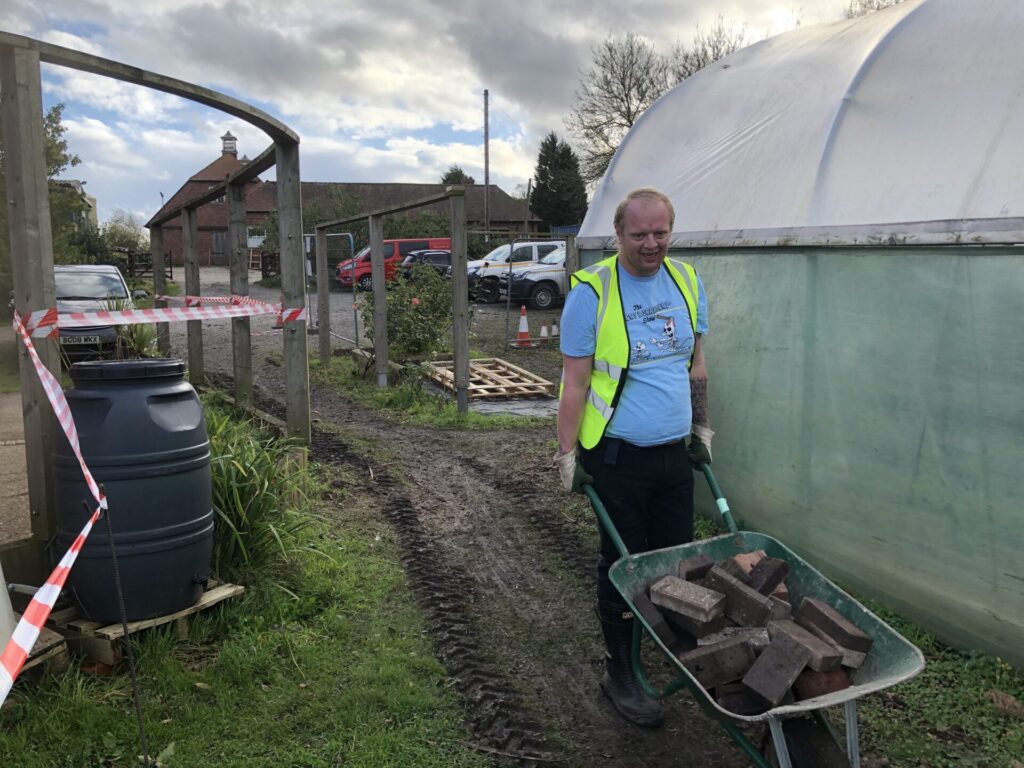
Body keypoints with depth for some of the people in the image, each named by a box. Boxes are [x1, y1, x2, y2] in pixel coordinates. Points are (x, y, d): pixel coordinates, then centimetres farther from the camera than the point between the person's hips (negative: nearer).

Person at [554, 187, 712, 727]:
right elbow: (575, 383, -10)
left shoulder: (687, 281, 5)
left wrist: (701, 428, 18)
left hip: (675, 453, 5)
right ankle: (619, 673, 24)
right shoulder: (591, 292, -12)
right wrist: (567, 454, -10)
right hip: (617, 457, -5)